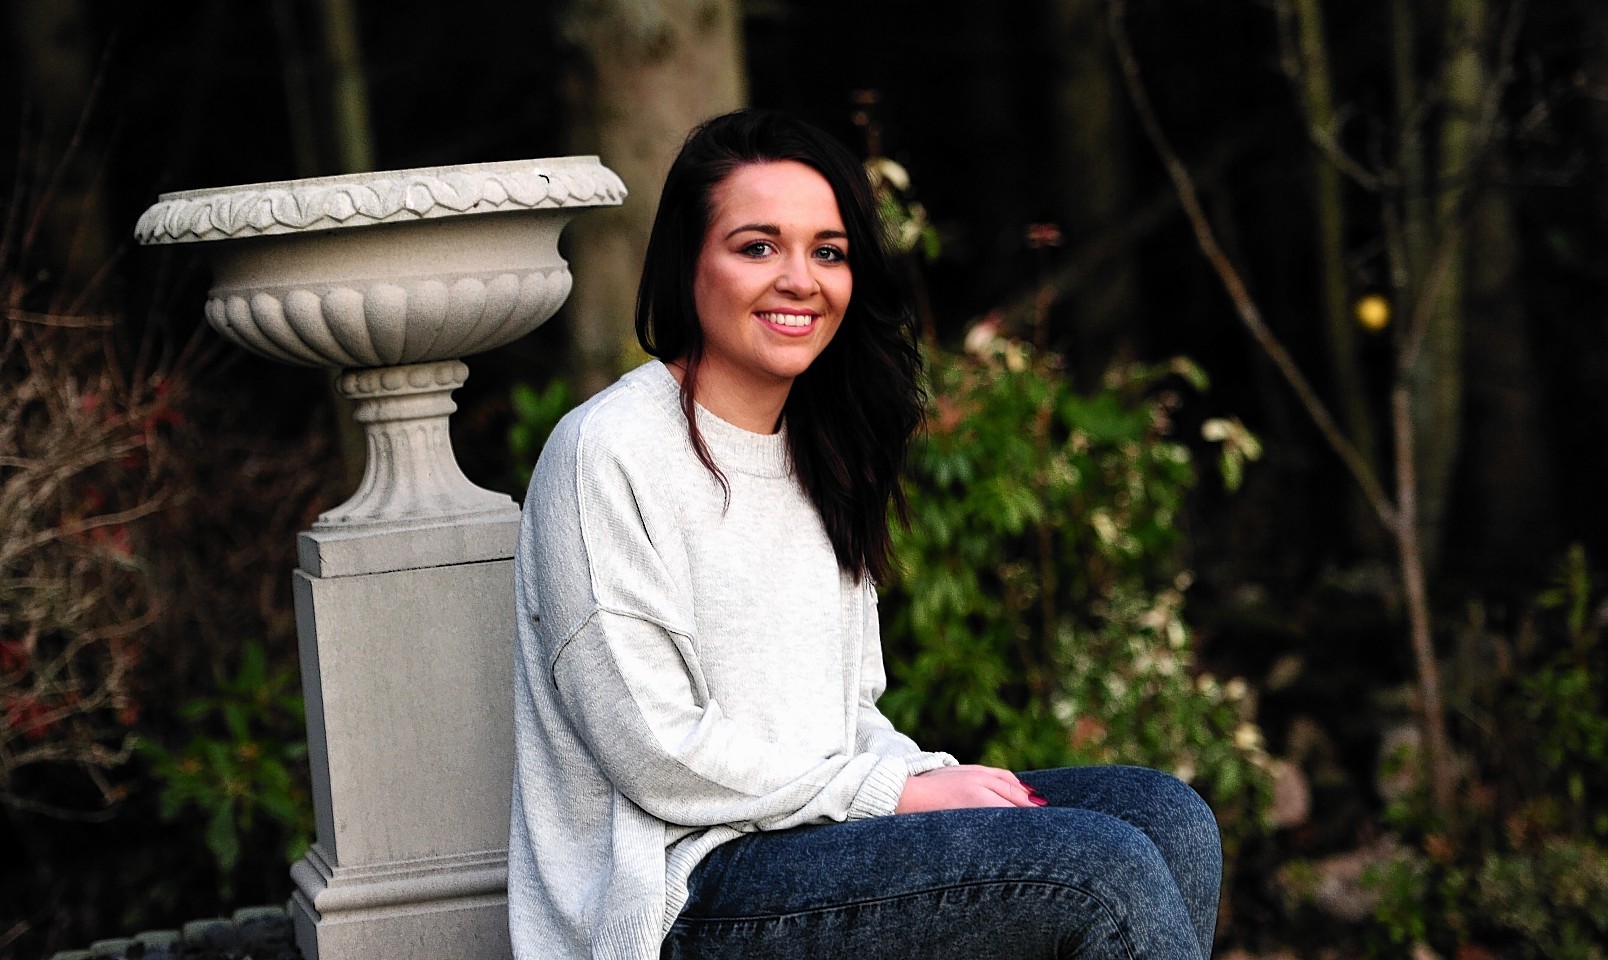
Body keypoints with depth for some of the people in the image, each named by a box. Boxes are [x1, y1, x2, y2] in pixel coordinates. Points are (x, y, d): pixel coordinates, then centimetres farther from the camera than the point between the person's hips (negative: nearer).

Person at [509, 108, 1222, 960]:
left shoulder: (820, 456, 17)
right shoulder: (608, 451, -11)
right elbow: (656, 752, -16)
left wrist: (932, 777, -3)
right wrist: (895, 792, -13)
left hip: (826, 821, 9)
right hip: (696, 888, -9)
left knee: (1167, 817, -8)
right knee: (1103, 869, -22)